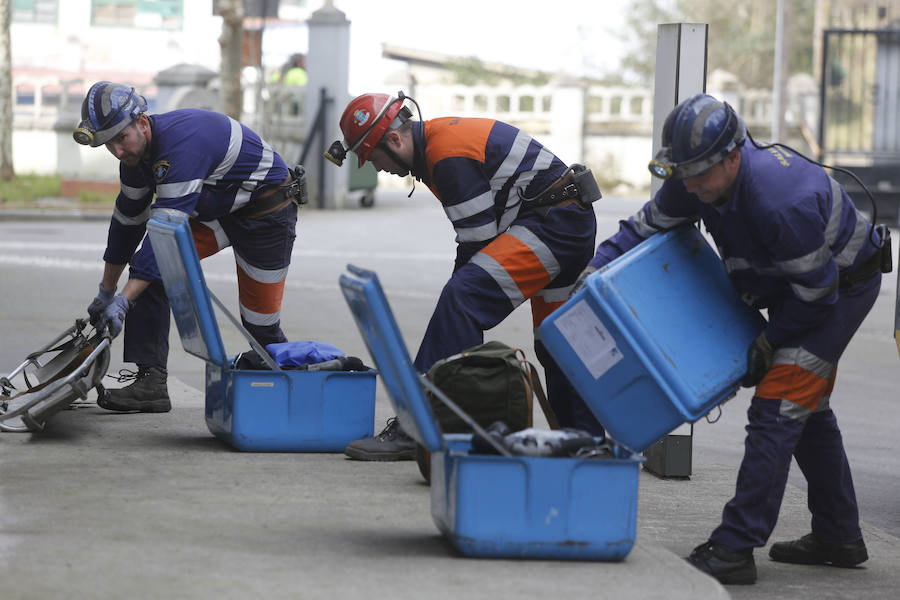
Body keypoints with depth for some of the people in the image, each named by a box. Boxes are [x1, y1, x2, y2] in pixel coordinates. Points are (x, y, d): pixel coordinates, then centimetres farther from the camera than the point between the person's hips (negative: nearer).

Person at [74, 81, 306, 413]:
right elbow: (127, 220, 7)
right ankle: (150, 381, -15)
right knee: (147, 266, -12)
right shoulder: (137, 150, -7)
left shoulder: (182, 143, -36)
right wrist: (106, 292, 13)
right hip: (214, 209, 8)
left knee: (260, 321, 0)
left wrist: (123, 300, -42)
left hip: (266, 212, -8)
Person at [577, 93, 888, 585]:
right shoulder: (695, 183, -15)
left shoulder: (782, 202, -39)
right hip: (794, 283, 9)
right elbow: (646, 226, 0)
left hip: (845, 285, -9)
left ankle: (736, 548, -18)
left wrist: (767, 345, -16)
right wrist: (596, 269, -15)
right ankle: (838, 537, 29)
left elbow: (816, 291, -28)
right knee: (806, 409, 17)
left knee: (776, 407, -17)